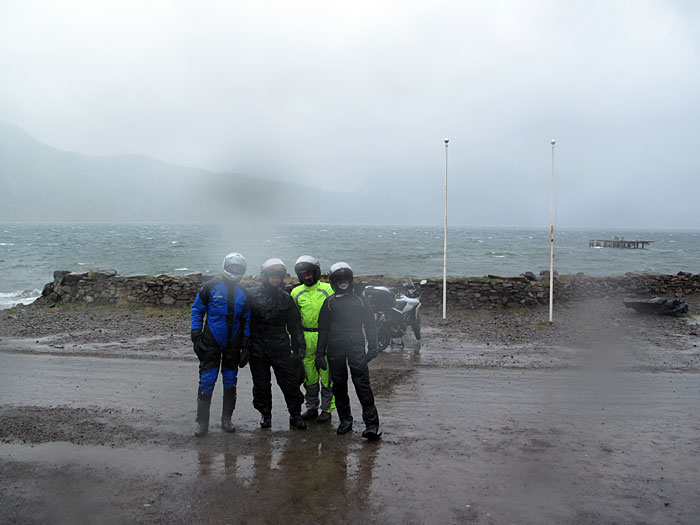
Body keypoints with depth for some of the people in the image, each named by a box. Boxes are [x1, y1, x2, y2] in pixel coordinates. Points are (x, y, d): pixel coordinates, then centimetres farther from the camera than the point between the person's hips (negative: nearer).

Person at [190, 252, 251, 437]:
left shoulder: (244, 293, 5)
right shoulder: (211, 287, -3)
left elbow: (247, 321, 9)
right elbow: (197, 310, 1)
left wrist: (246, 346, 3)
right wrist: (196, 336, -7)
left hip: (233, 345, 3)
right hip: (211, 343, -3)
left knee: (230, 381, 9)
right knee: (207, 380, -6)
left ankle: (227, 419, 21)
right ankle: (202, 422, 3)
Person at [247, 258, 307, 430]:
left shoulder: (286, 298, 7)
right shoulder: (252, 295, -1)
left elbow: (294, 325, 11)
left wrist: (300, 346, 6)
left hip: (281, 349, 1)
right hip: (258, 349, -1)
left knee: (290, 383, 0)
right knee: (261, 385, 10)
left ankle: (295, 415, 14)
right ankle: (265, 414, 27)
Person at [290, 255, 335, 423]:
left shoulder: (328, 289, -1)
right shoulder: (296, 293, 6)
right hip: (306, 339, 3)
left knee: (327, 376, 1)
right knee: (309, 376, 11)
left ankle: (327, 410, 11)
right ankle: (311, 408, 24)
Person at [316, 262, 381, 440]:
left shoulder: (361, 301, 13)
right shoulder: (329, 303, 13)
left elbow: (370, 325, 12)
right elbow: (323, 329, 13)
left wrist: (372, 347, 1)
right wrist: (320, 353, 7)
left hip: (356, 347, -2)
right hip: (335, 349, 2)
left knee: (362, 383, -10)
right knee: (339, 385, 6)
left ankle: (372, 425, -10)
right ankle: (345, 419, 19)